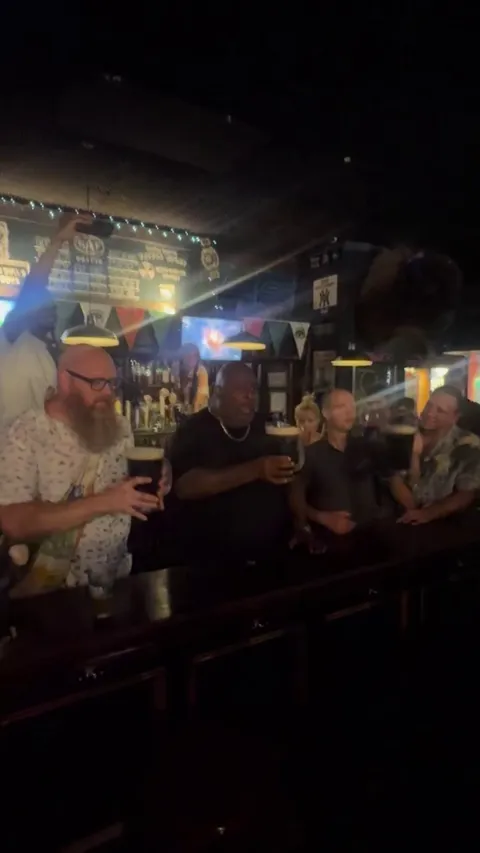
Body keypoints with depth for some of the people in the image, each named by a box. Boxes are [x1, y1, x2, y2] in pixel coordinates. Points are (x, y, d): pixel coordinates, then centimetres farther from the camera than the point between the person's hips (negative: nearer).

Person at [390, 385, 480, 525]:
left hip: (442, 524, -1)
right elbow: (396, 479, 2)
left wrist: (427, 514, -16)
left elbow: (466, 495, -6)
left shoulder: (468, 446, -5)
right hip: (403, 518, 2)